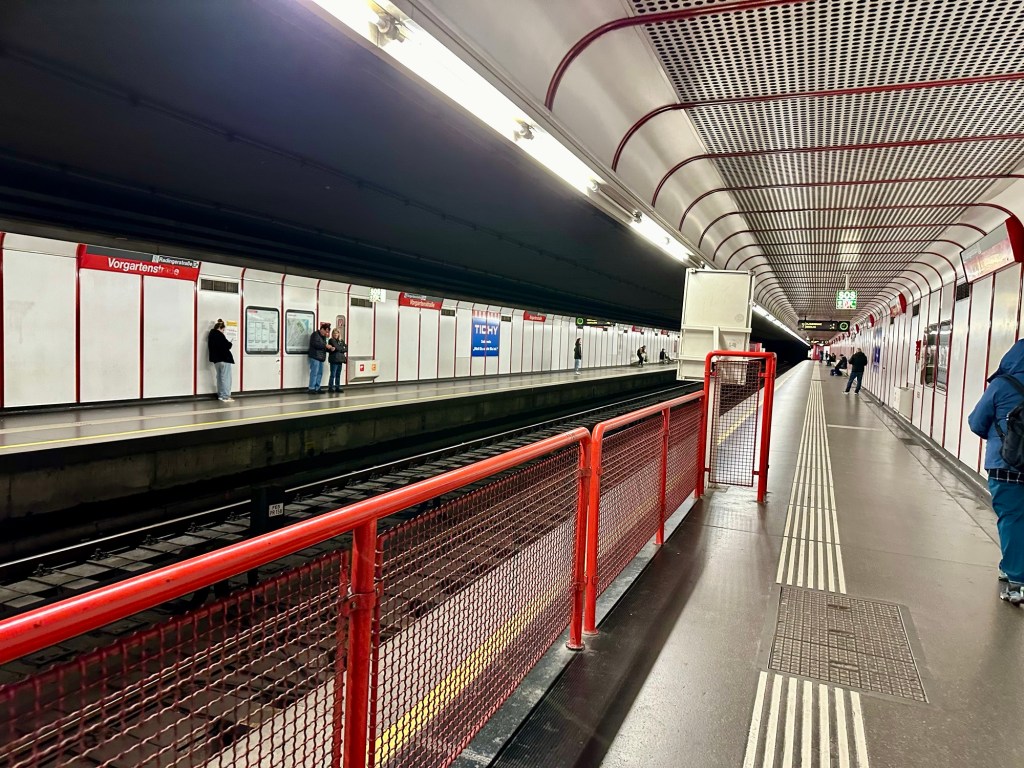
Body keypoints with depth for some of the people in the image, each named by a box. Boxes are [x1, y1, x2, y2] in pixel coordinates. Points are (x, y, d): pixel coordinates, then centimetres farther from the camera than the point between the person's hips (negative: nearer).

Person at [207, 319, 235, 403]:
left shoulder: (211, 334, 10)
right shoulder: (219, 335, -17)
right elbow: (227, 346, -20)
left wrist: (227, 343, 8)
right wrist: (230, 343, 3)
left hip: (216, 359, 9)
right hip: (224, 359, -9)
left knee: (220, 377, 15)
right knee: (226, 378, -4)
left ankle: (220, 395, 18)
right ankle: (225, 396, -4)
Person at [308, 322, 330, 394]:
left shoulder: (323, 336, 21)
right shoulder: (315, 334, -6)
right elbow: (315, 344, -19)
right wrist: (325, 346, -18)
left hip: (321, 358, 9)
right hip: (315, 357, -9)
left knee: (320, 373, 8)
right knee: (314, 373, -10)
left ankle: (317, 388, 13)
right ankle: (311, 388, -8)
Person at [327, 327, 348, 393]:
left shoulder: (342, 341, 14)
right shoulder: (331, 340, -3)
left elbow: (346, 348, 5)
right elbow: (337, 348, -13)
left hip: (340, 359, 6)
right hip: (334, 359, -6)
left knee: (338, 375, 10)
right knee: (333, 375, -6)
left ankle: (337, 387, 15)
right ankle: (330, 387, -1)